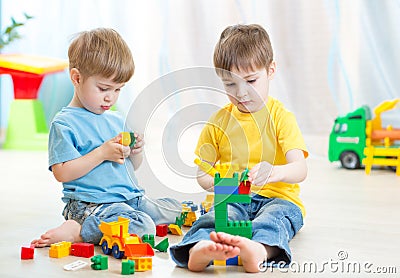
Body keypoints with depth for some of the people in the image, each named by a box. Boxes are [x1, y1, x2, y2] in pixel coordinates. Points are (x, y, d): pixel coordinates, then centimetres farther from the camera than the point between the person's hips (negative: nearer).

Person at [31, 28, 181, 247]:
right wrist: (102, 153, -18)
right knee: (144, 227, -31)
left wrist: (136, 152, 2)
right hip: (90, 204, -9)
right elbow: (61, 173, -15)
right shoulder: (64, 123, -7)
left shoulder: (117, 120, 17)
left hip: (132, 198, 9)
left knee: (179, 211, 14)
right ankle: (76, 231, -19)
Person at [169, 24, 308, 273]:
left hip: (277, 198, -2)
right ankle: (198, 248, -62)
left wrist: (274, 172, -38)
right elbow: (202, 173, 13)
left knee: (275, 217, -36)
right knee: (215, 217, -31)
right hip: (232, 199, 2)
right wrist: (216, 182, -13)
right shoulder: (219, 122, 10)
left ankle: (259, 249, -67)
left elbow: (300, 169, -13)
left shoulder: (281, 117, 0)